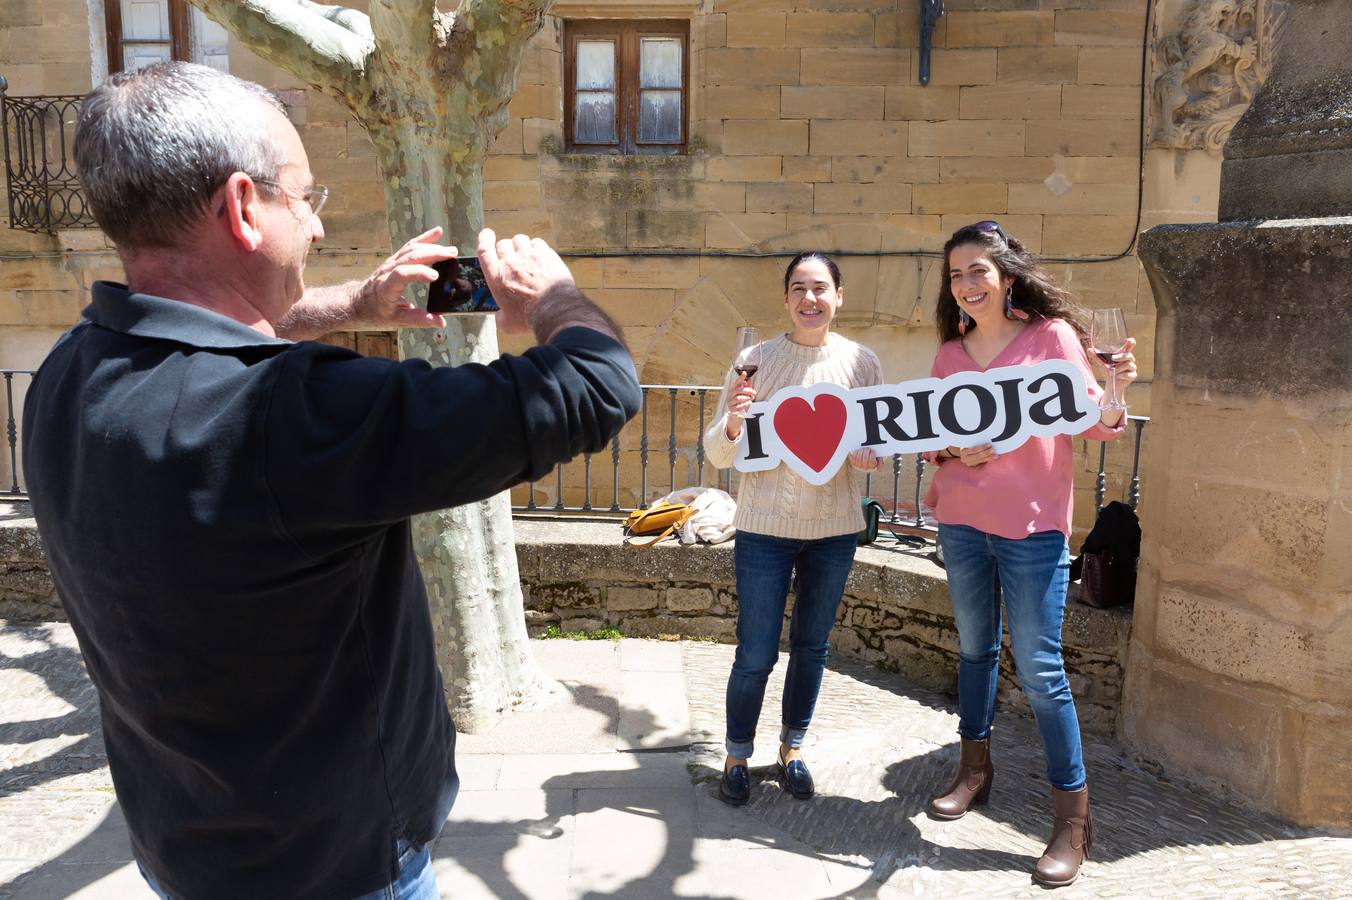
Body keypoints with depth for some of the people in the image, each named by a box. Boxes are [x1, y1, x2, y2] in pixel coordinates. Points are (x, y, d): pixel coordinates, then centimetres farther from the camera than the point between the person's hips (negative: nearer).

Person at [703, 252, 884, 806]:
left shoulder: (862, 363, -1)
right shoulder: (755, 361, -7)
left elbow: (880, 442, 7)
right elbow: (718, 455, -6)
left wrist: (870, 456, -15)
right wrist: (733, 423, -28)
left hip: (835, 528, 3)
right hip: (765, 527, -2)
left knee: (812, 646, 16)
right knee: (755, 654, 3)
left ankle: (792, 748, 36)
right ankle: (737, 755, 27)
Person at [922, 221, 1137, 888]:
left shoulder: (1052, 334, -4)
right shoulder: (949, 353, 8)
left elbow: (1092, 423, -6)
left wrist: (1116, 395, -27)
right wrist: (952, 451, -12)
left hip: (1031, 527, -4)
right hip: (961, 522, 5)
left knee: (1039, 668, -4)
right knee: (974, 648, 17)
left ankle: (1072, 815, 9)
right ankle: (975, 769, 34)